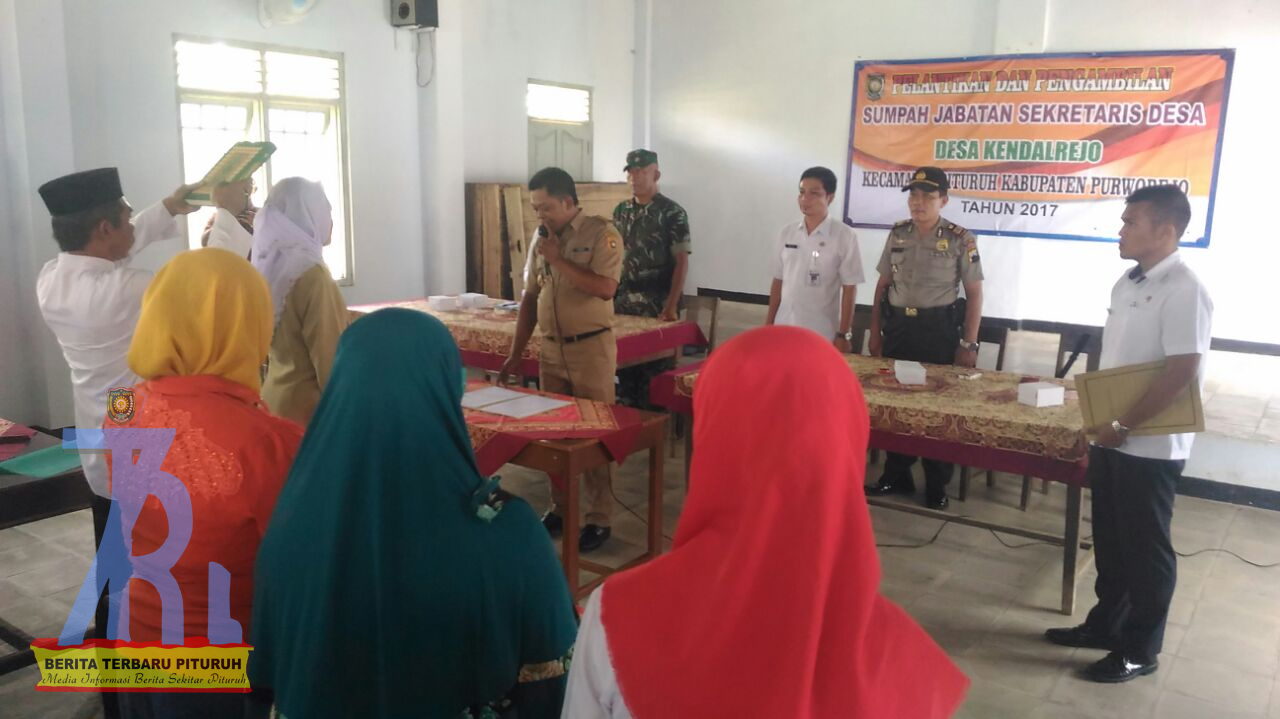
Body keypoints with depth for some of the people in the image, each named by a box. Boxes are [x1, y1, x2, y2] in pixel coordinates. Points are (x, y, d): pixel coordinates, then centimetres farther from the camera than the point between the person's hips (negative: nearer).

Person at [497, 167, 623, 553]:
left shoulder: (601, 233, -8)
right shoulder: (541, 237, 10)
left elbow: (605, 288, -21)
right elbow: (530, 298, 13)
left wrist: (559, 260, -18)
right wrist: (515, 355, 11)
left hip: (591, 348, -6)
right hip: (551, 349, 6)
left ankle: (599, 519, 10)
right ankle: (559, 509, 25)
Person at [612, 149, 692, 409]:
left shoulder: (672, 212, -6)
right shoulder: (620, 211, 10)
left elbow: (681, 262, -9)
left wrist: (672, 305, -17)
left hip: (658, 305, -5)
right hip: (623, 302, 5)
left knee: (656, 366, 0)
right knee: (624, 359, 10)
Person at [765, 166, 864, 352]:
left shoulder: (844, 236, -7)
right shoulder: (786, 233, 5)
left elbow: (849, 288, -5)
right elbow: (778, 282, 11)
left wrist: (844, 335, -7)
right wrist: (768, 324, 10)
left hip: (822, 336, -4)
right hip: (783, 331, 4)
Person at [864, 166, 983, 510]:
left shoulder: (961, 239, -6)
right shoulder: (897, 234, 6)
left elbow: (974, 293, -4)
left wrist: (969, 344, -8)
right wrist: (875, 333, 8)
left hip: (939, 330, -4)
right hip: (898, 327, 4)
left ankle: (937, 485, 19)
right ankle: (896, 475, 25)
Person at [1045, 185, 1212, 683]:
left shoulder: (1184, 290, -18)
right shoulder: (1127, 283, 10)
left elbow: (1182, 373, -23)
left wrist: (1122, 426, -18)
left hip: (1150, 447, -8)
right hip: (1113, 440, 8)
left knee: (1145, 549, 6)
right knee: (1109, 541, 18)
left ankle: (1140, 650, 21)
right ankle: (1105, 624, 35)